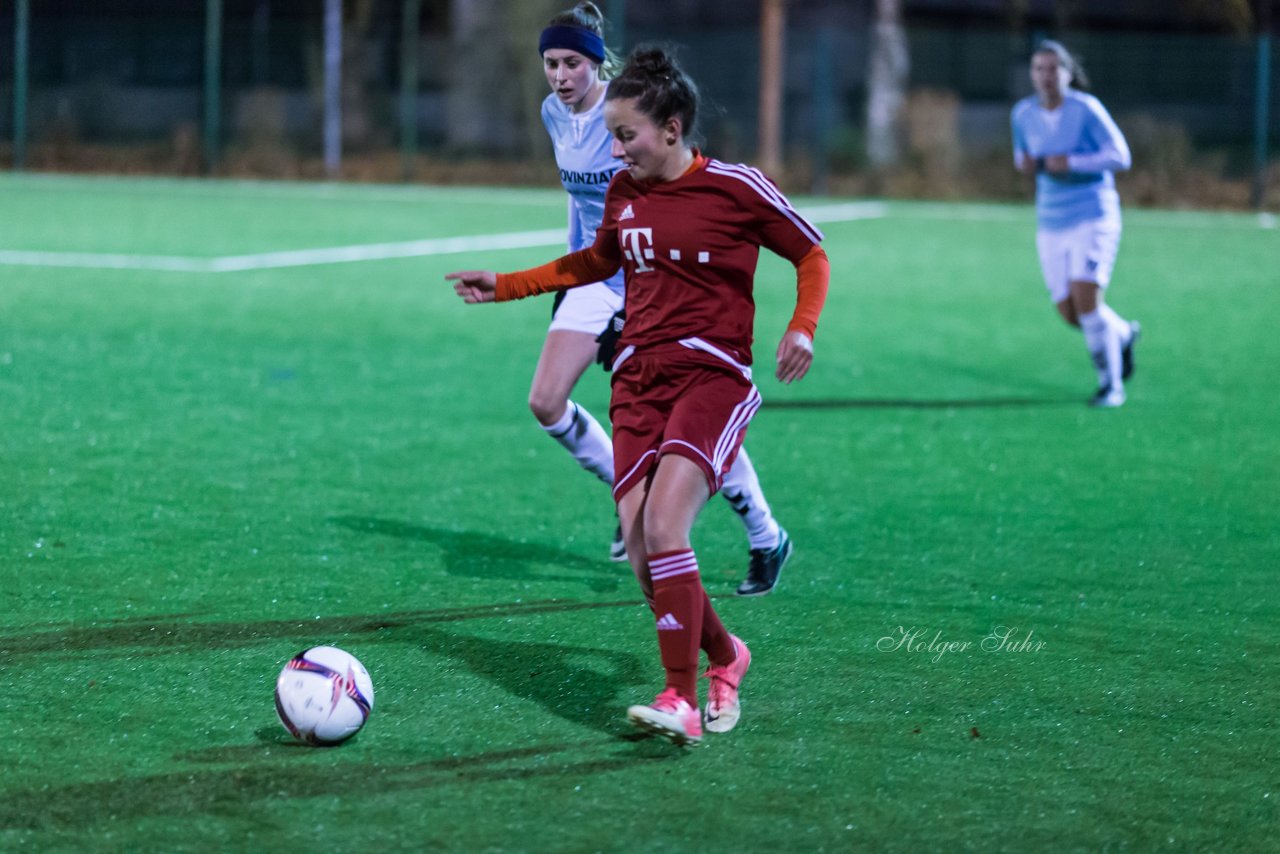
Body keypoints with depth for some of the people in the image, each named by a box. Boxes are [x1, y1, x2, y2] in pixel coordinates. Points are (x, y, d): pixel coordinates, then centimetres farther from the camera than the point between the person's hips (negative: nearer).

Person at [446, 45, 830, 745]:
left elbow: (811, 254, 7)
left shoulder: (736, 187, -4)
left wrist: (802, 325, -10)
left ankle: (681, 701, -22)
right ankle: (724, 657, 18)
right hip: (638, 379, 5)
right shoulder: (623, 192, 12)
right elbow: (596, 262, 32)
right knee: (640, 542, -8)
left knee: (663, 522, -24)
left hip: (712, 375, -5)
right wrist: (505, 286, 29)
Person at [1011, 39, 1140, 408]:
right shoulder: (1024, 113, 3)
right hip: (1051, 223, 5)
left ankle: (1111, 385, -5)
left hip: (1092, 216, -5)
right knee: (1069, 312, 2)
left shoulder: (1087, 108, -11)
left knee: (1085, 299, -18)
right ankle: (1122, 335, 35)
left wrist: (1071, 163, -22)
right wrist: (1026, 163, -5)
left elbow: (1120, 155, -11)